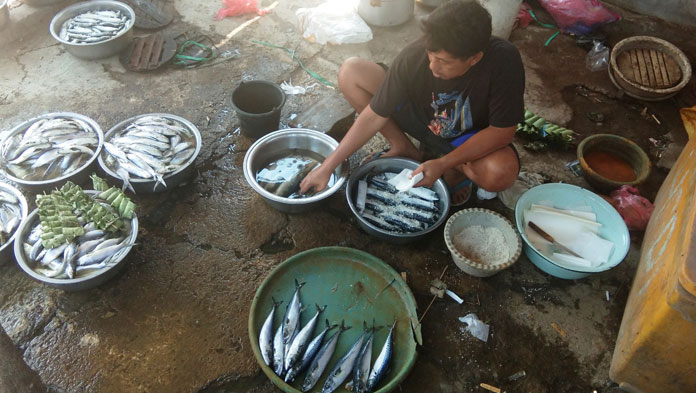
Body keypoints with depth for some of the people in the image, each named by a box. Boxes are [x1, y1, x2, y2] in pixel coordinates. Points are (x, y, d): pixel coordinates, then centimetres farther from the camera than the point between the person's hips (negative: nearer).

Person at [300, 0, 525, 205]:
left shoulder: (504, 61, -33)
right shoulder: (413, 58, -28)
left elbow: (502, 131, -24)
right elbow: (374, 116, -21)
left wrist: (443, 164, -32)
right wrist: (327, 167, -22)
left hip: (470, 139, -2)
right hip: (422, 117, 2)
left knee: (501, 174, -38)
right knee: (350, 72, -16)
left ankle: (456, 170, -1)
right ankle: (405, 150, 0)